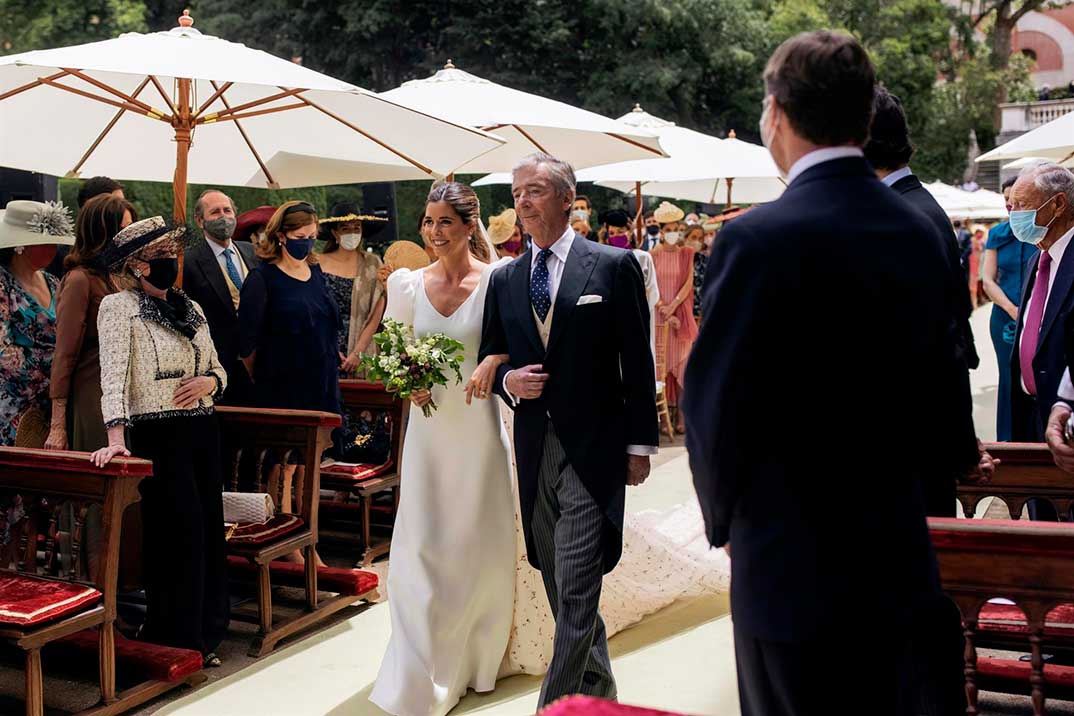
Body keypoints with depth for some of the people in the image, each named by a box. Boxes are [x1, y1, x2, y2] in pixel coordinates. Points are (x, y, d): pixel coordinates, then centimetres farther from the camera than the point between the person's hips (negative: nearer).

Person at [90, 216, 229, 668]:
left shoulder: (191, 308, 14)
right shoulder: (118, 307, -5)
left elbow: (217, 368, 20)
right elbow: (113, 373, -17)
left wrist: (209, 382, -4)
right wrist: (116, 436, -28)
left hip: (203, 430, 6)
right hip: (158, 434, -6)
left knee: (209, 528, 8)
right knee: (180, 530, -5)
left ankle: (204, 633, 22)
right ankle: (175, 638, 12)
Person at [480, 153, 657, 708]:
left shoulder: (615, 266, -3)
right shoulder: (504, 280, 9)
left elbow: (638, 363, -3)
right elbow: (490, 361, 16)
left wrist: (639, 445, -4)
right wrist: (508, 381, -7)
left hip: (592, 450, -5)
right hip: (534, 450, 5)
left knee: (576, 592, -9)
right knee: (561, 588, 16)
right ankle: (598, 689, 34)